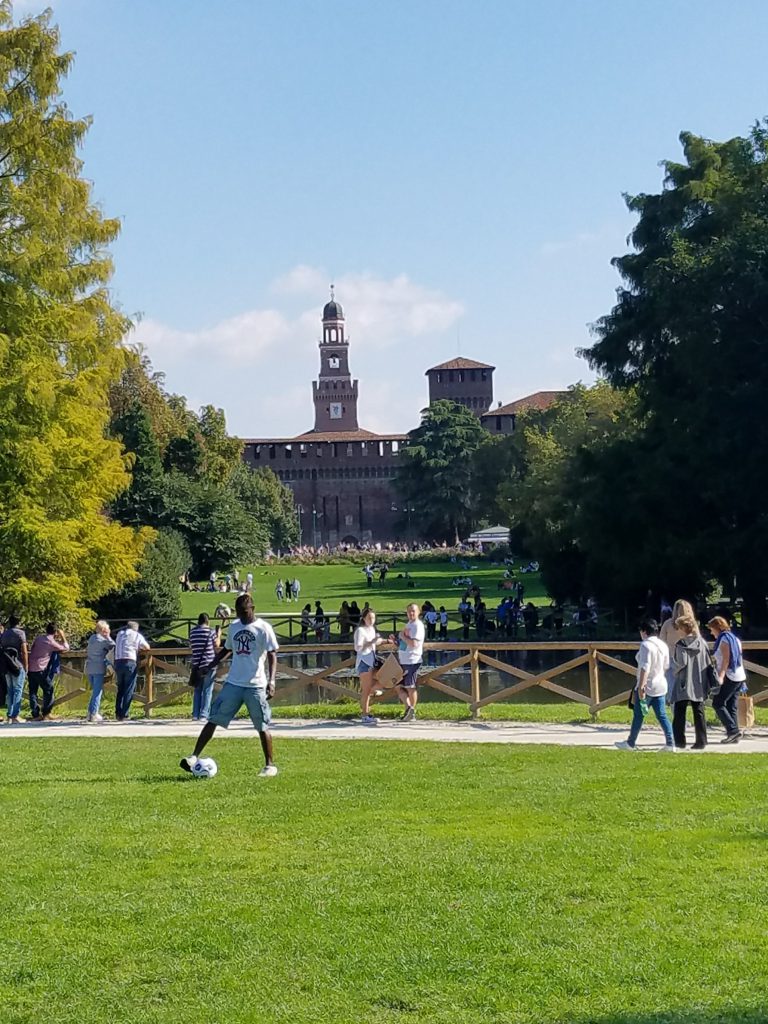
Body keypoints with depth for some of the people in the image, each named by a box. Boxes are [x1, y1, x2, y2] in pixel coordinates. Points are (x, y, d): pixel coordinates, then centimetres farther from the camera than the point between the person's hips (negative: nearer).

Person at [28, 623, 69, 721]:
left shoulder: (38, 637, 7)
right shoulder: (52, 643, -8)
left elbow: (31, 648, 18)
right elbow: (66, 648, 5)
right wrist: (63, 637, 12)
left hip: (31, 668, 6)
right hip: (40, 670, -6)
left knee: (33, 691, 8)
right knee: (48, 690, 7)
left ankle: (35, 715, 7)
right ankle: (46, 714, 6)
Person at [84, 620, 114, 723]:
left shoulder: (91, 638, 13)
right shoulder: (103, 640, -10)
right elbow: (113, 646, -5)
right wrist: (108, 637, 2)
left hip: (89, 668, 7)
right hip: (99, 669, -7)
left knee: (95, 691, 17)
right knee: (97, 692, -3)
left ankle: (91, 713, 14)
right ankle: (93, 714, -7)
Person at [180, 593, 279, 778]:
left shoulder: (263, 628, -6)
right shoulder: (234, 627, 11)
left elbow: (272, 656, -11)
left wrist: (271, 681, -23)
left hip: (255, 686, -5)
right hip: (233, 684, 5)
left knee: (262, 727, 1)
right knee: (213, 719, -2)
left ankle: (270, 765, 13)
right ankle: (194, 757, -2)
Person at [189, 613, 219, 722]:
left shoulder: (192, 632, 7)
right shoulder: (211, 632, -7)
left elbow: (190, 647, 15)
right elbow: (216, 645, 0)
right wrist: (218, 635, 14)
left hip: (196, 665, 4)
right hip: (209, 665, -4)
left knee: (197, 690, 12)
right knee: (207, 690, 0)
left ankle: (195, 714, 10)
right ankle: (204, 715, -4)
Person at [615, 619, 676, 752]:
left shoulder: (646, 645, -15)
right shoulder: (663, 645, 10)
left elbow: (645, 667, -22)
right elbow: (666, 667, 17)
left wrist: (641, 686, -23)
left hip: (647, 687, -7)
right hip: (660, 686, 7)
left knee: (638, 716, 6)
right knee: (662, 716, 6)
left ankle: (630, 743, 17)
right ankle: (671, 744, -2)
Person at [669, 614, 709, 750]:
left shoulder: (680, 645, -11)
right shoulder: (702, 643, 2)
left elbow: (680, 663, -17)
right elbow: (708, 663, 4)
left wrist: (674, 672, 3)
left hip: (683, 684, -4)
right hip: (699, 685, 4)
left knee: (679, 714, 5)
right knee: (699, 714, 8)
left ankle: (679, 741, 3)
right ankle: (701, 741, 7)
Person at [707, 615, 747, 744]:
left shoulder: (724, 640, -11)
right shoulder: (734, 638, 16)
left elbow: (726, 660, -20)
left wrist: (720, 676, -28)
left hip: (729, 677, -9)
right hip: (740, 677, 9)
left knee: (717, 704, -6)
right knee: (731, 706, 9)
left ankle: (733, 730, -14)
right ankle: (734, 736, 5)